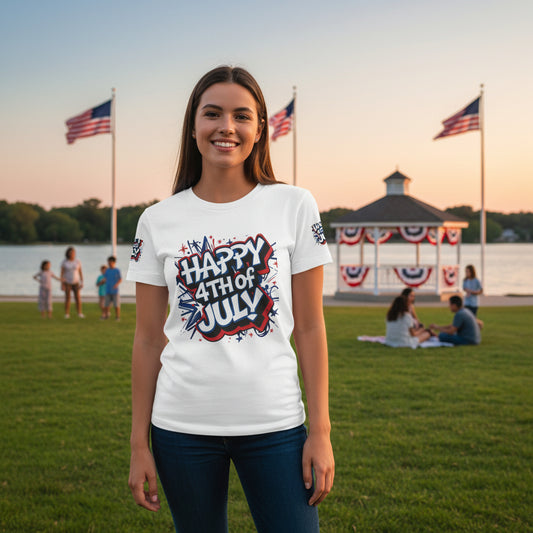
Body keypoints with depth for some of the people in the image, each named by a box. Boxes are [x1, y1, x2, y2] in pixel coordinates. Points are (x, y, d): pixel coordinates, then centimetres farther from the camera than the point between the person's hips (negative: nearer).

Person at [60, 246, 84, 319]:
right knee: (67, 298, -2)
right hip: (67, 282, -1)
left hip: (75, 282, 1)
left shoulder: (78, 261, -3)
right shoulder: (64, 262, -8)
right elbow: (62, 273, -7)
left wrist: (82, 282, -3)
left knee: (78, 297, -6)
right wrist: (62, 284, -11)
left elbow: (80, 272, 1)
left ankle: (80, 313, 0)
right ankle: (67, 314, 5)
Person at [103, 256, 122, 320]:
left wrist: (116, 284, -22)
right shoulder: (107, 270, 7)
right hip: (108, 290, 4)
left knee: (116, 305, 0)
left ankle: (117, 317, 9)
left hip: (115, 290, -4)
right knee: (107, 304, 6)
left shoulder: (117, 271, -5)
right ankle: (106, 315, 18)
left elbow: (120, 279, -8)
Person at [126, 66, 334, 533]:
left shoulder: (295, 207, -1)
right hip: (183, 425, 1)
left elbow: (309, 327, 0)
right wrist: (139, 443, 4)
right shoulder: (158, 221, 2)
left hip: (275, 424, -1)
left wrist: (320, 430, -3)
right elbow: (149, 338, 5)